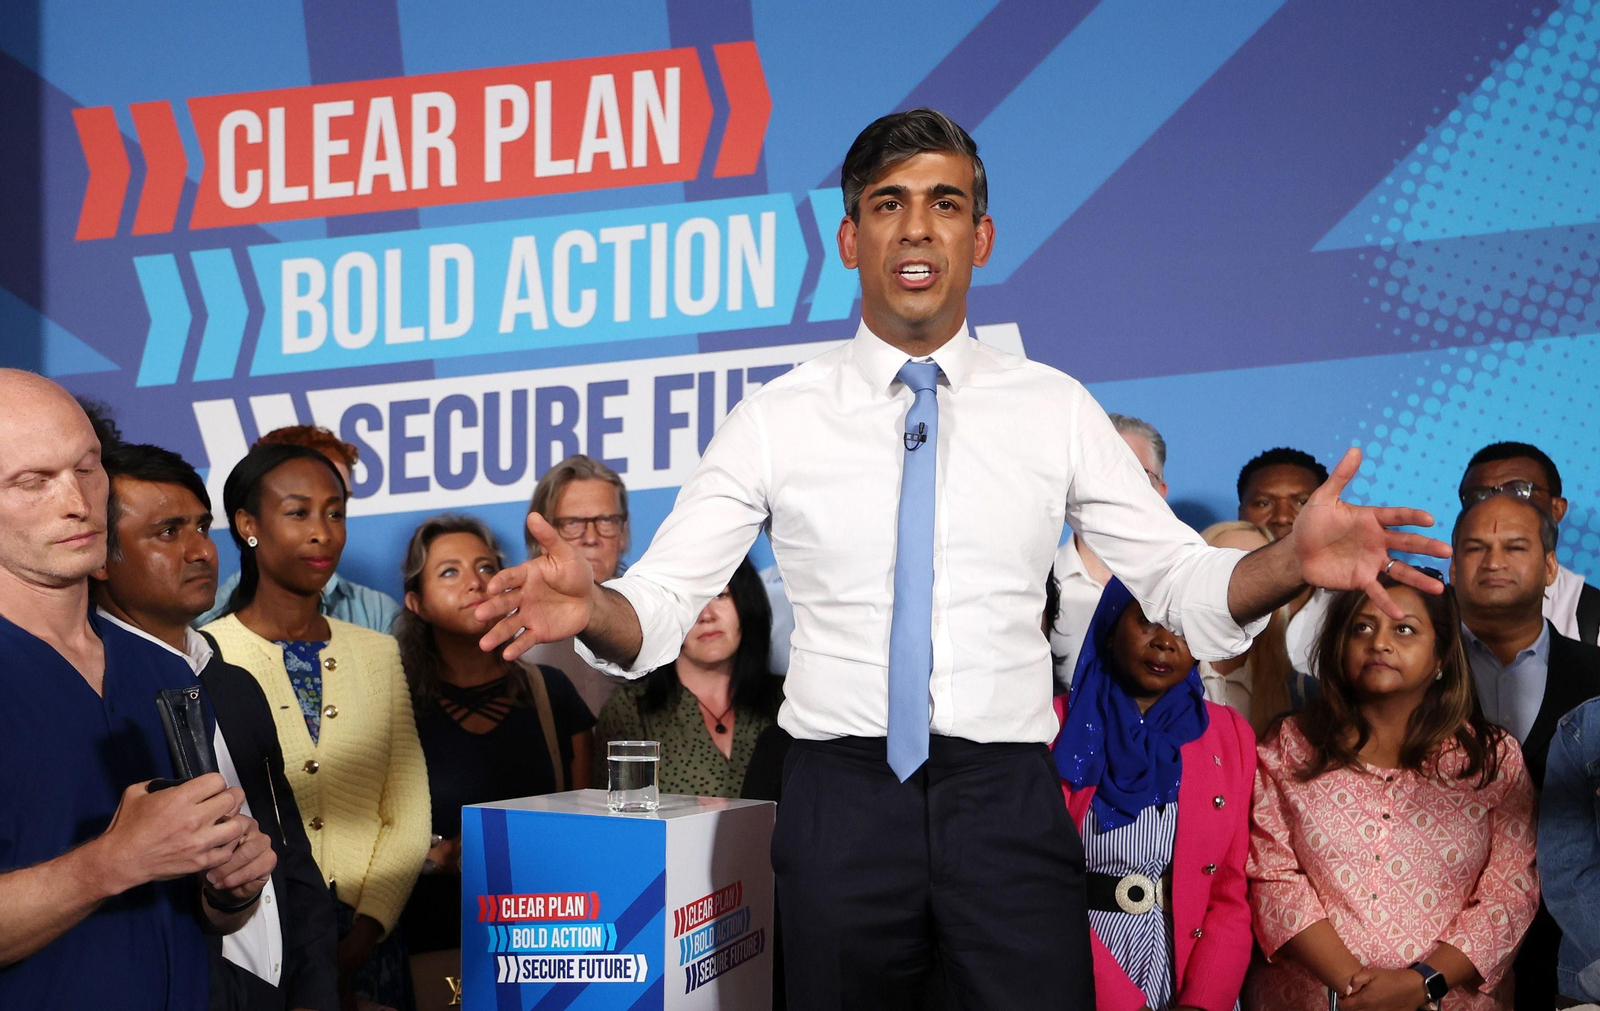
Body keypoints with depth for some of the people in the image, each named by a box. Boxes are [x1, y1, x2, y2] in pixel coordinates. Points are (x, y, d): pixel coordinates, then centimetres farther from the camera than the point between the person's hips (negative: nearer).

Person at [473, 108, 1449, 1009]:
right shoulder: (775, 420, 3)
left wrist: (1291, 562, -16)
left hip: (1008, 803, 0)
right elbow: (662, 606, -2)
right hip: (842, 801, 0)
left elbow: (1186, 584, 5)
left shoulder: (1056, 410, 6)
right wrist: (589, 607, -25)